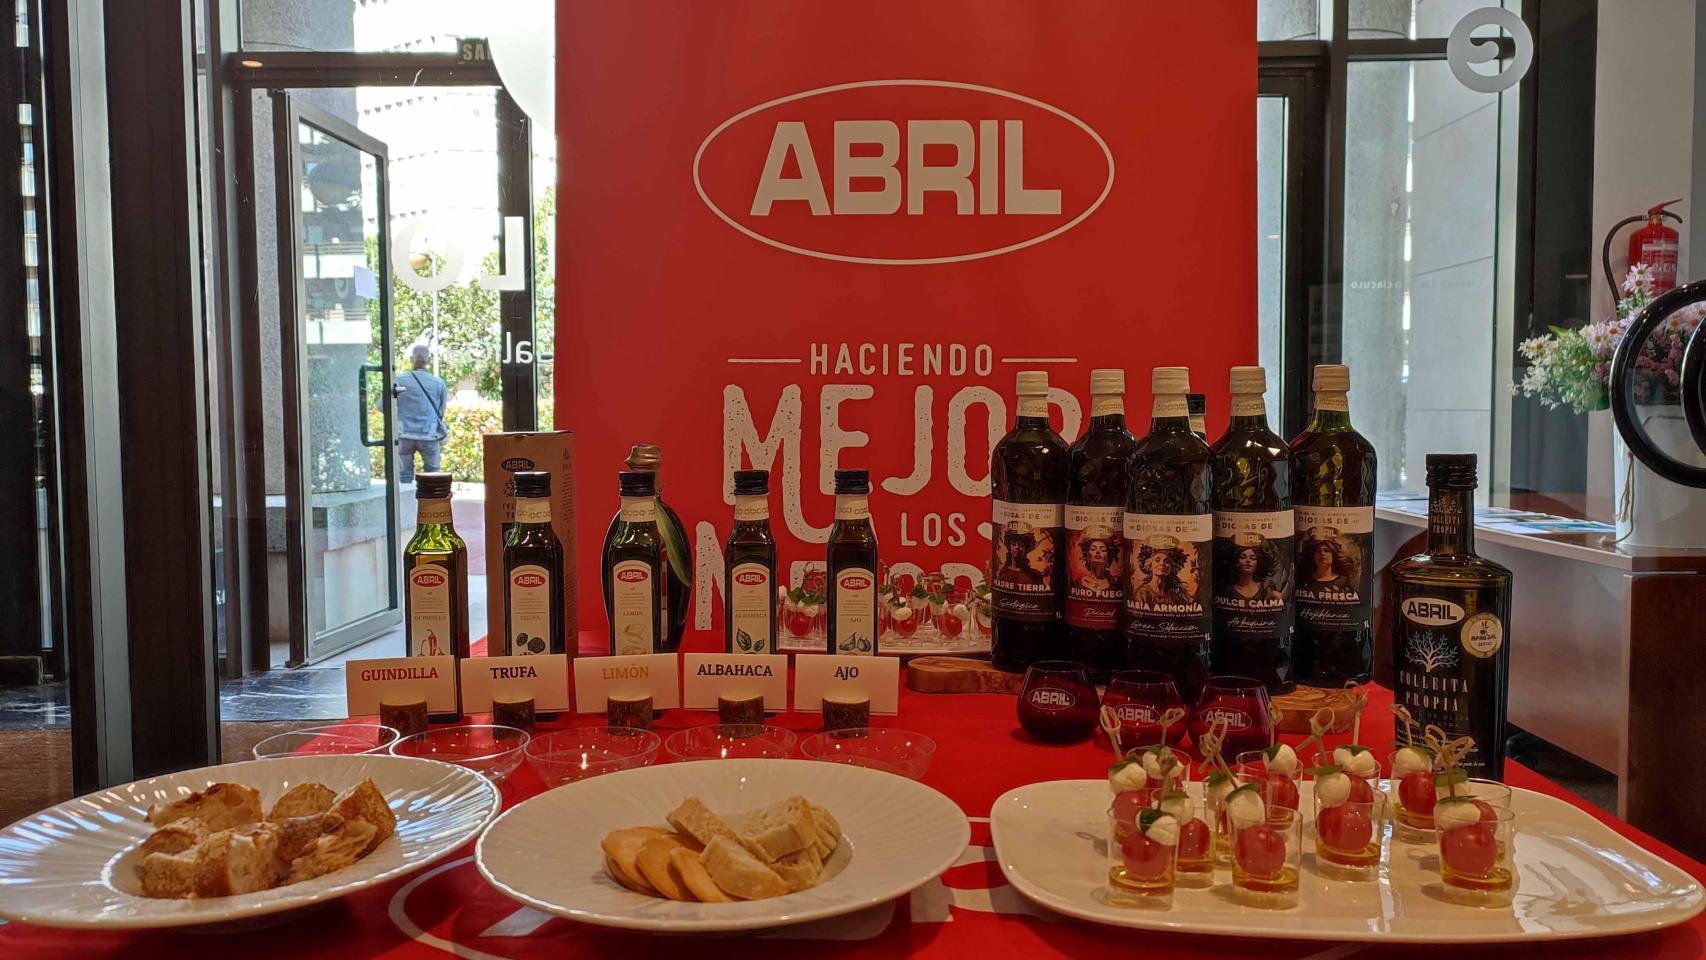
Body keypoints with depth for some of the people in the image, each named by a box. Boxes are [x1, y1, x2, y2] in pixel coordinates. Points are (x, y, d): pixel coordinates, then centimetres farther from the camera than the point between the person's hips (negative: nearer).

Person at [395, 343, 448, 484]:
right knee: (432, 475, 11)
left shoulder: (400, 381, -3)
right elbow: (441, 413, 7)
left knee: (404, 475, 7)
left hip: (404, 435, 0)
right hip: (429, 435, 0)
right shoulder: (438, 383, 0)